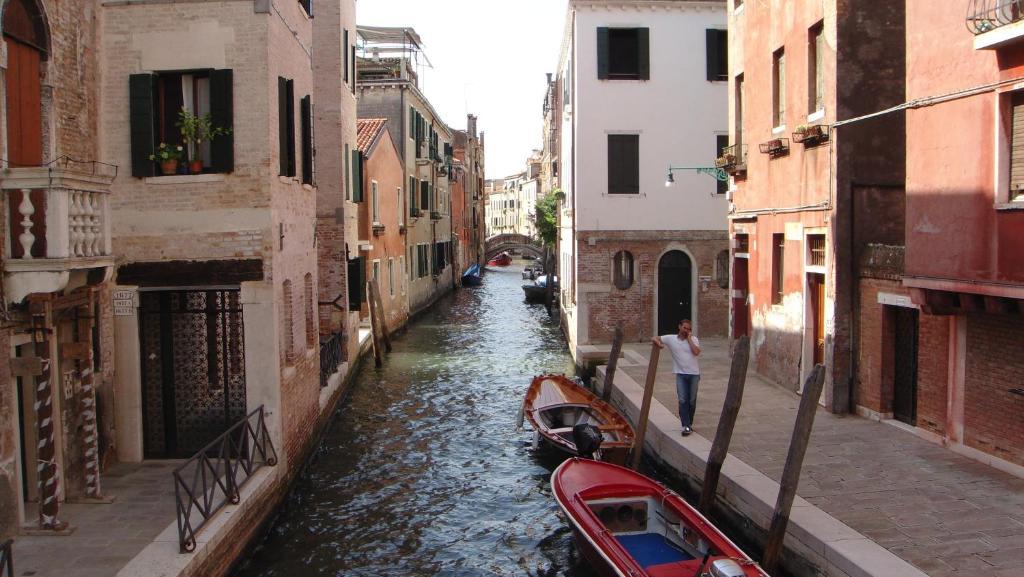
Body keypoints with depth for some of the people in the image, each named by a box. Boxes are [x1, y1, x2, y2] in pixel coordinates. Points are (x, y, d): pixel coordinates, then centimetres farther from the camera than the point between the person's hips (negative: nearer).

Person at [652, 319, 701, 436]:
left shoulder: (693, 339, 1)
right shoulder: (670, 339, 2)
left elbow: (696, 352, -15)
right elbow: (654, 339, 7)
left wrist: (689, 339, -9)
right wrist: (659, 343, -14)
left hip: (694, 374, 1)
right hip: (681, 374, 0)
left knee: (692, 401, 9)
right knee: (683, 400, -9)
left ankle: (689, 423, 25)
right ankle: (686, 426, -9)